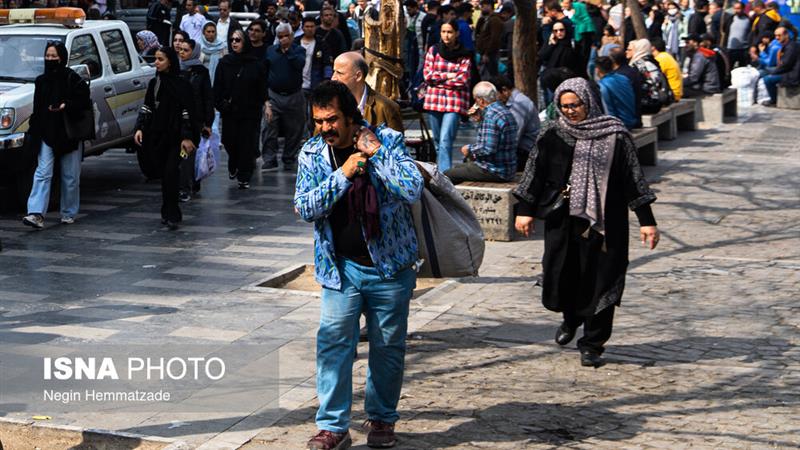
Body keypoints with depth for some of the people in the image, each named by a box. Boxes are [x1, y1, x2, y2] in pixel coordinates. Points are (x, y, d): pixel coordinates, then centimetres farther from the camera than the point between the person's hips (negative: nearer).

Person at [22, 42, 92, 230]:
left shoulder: (72, 79, -5)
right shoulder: (41, 81, 9)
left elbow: (84, 102, -8)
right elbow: (37, 108, 13)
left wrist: (66, 106, -21)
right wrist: (34, 131, 6)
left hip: (69, 135, -3)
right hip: (46, 134, 3)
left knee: (70, 177, 6)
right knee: (42, 173, -8)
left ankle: (68, 213, 19)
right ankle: (36, 214, -17)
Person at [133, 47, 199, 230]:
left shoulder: (181, 84, -6)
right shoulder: (153, 83, 11)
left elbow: (187, 111, -8)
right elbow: (146, 107, 13)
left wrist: (187, 137, -13)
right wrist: (140, 128, 0)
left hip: (175, 137, -5)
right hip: (157, 135, 5)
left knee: (170, 172, -15)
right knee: (164, 173, 7)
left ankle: (171, 215, -12)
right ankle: (169, 213, 15)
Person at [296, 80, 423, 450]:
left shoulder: (387, 141, -7)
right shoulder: (312, 153, -1)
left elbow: (413, 190, -19)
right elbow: (304, 207, -11)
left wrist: (376, 153, -21)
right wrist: (343, 174, -21)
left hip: (389, 264, -1)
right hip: (341, 266, 1)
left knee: (388, 347, 9)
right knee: (333, 343, -6)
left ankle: (382, 419, 25)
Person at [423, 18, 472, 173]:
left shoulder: (464, 55, 1)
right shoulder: (433, 50, 8)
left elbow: (462, 80, -8)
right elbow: (427, 75, 0)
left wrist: (438, 79, -3)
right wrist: (448, 76, -6)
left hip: (454, 102, -3)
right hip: (434, 100, 4)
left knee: (445, 141, -16)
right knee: (438, 141, 12)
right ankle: (441, 172, 24)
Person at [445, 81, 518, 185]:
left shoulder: (490, 115, -22)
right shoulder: (504, 109, 10)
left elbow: (487, 149, -27)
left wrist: (469, 148, -9)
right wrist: (480, 116, 18)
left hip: (495, 172, -10)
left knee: (447, 175, -5)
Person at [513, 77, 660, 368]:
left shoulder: (615, 135, -4)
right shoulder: (553, 136, 3)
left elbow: (633, 178, -3)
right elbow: (536, 173, 8)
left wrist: (646, 221, -6)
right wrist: (525, 211, 2)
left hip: (603, 221, -2)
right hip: (562, 221, 2)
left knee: (599, 281, -2)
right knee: (558, 277, 3)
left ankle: (592, 344, 13)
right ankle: (571, 318, 36)